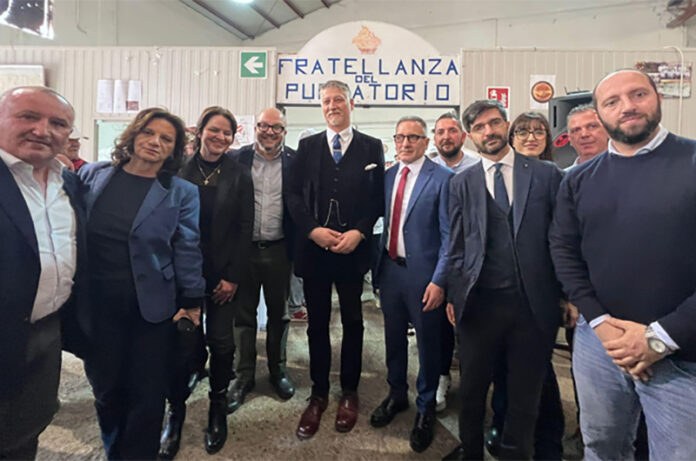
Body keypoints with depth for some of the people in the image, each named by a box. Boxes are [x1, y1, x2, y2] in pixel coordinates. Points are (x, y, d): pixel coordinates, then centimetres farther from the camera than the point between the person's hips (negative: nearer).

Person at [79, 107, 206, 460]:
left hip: (152, 309, -2)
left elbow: (187, 249, -3)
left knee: (146, 392, 9)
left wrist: (192, 301, -5)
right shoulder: (92, 175, 3)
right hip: (96, 307, 2)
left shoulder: (182, 193, -3)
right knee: (105, 387, 17)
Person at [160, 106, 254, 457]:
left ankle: (218, 409, 27)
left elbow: (245, 228, -1)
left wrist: (233, 276, -6)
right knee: (183, 341, -1)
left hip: (224, 274, 1)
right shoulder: (179, 172, 1)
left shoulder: (238, 176, 2)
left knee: (221, 342, 4)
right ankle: (175, 411, 22)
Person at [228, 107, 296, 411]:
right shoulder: (237, 159, 1)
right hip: (243, 247, 1)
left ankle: (277, 369, 33)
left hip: (278, 249, 0)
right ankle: (245, 375, 28)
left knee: (279, 313, 14)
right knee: (243, 314, 11)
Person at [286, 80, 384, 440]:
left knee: (352, 322, 10)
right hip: (313, 247, 2)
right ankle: (319, 394, 26)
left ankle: (349, 392, 27)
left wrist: (358, 232, -13)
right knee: (317, 324, 11)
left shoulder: (371, 147, 5)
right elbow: (294, 195, 3)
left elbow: (377, 198, 1)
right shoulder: (307, 146, 9)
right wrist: (314, 230, -11)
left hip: (353, 248, -1)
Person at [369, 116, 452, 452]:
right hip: (390, 268, 5)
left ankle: (425, 408, 33)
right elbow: (385, 221, 10)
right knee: (394, 337, 19)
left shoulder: (442, 178, -10)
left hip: (422, 273, -5)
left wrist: (438, 281, -16)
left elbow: (448, 235, -12)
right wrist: (377, 266, 6)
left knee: (427, 342, 10)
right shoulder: (387, 176, 7)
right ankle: (396, 395, 42)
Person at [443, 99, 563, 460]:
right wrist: (454, 295, 0)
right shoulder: (461, 183, 5)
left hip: (534, 303, 0)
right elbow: (456, 246, 5)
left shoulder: (546, 175, 2)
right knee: (472, 387, 16)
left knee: (525, 393, 14)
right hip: (480, 304, 1)